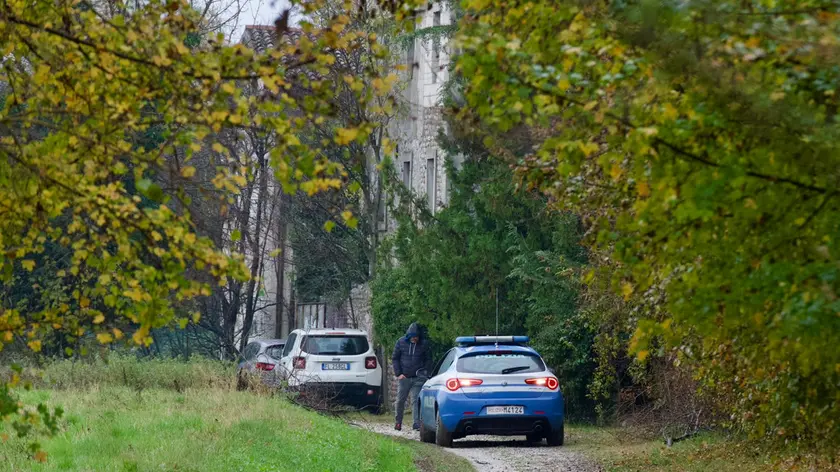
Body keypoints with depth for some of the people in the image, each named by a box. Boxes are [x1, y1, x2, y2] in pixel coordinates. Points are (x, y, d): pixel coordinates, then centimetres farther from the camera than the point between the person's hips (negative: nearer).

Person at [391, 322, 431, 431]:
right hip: (404, 377, 1)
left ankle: (417, 424, -6)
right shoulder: (401, 342, 1)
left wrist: (423, 371, -3)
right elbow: (394, 358, 7)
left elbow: (428, 359, 10)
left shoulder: (424, 344, 0)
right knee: (400, 400, 7)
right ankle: (398, 422, 23)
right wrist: (398, 373, -1)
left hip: (418, 378, -1)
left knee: (416, 400, -7)